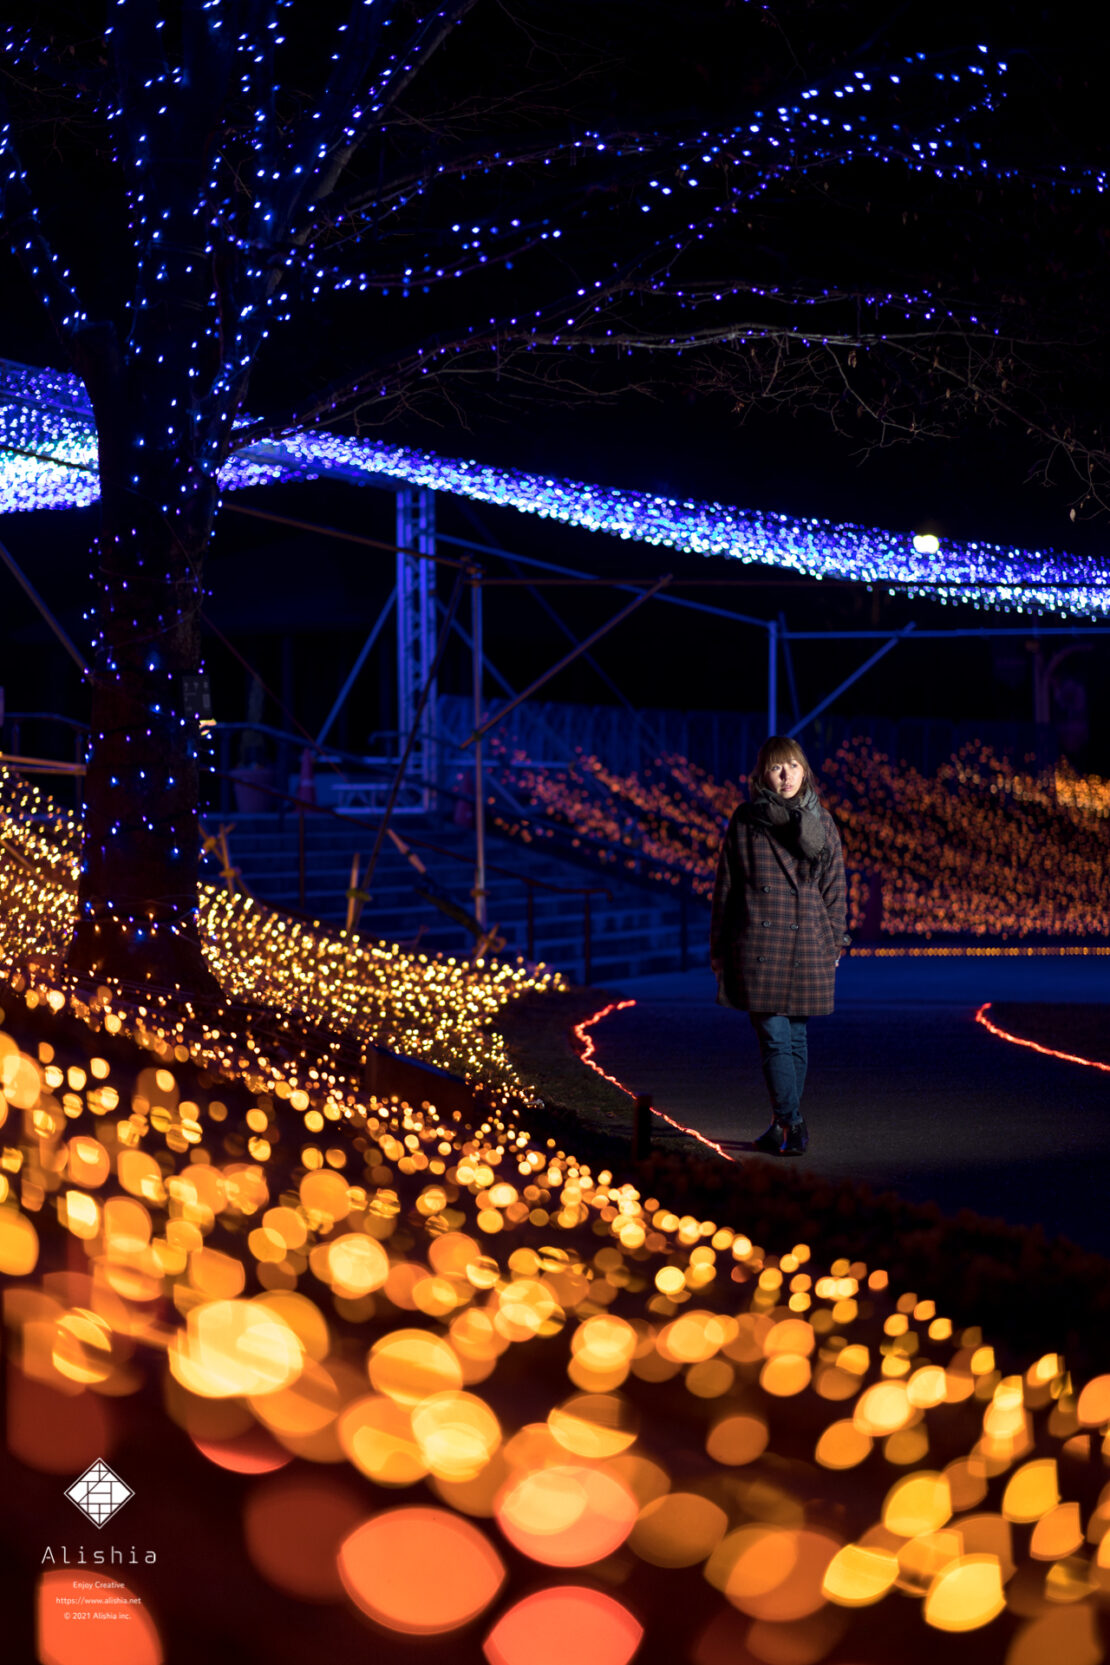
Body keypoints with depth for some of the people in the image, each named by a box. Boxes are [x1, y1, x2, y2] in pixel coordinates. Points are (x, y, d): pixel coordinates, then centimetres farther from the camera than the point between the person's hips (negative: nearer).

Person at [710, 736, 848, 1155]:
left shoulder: (821, 821, 4)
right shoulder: (745, 821, 3)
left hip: (807, 944, 0)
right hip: (758, 944, 0)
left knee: (792, 1038, -1)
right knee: (775, 1038, 2)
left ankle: (788, 1125, -3)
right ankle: (787, 1125, 5)